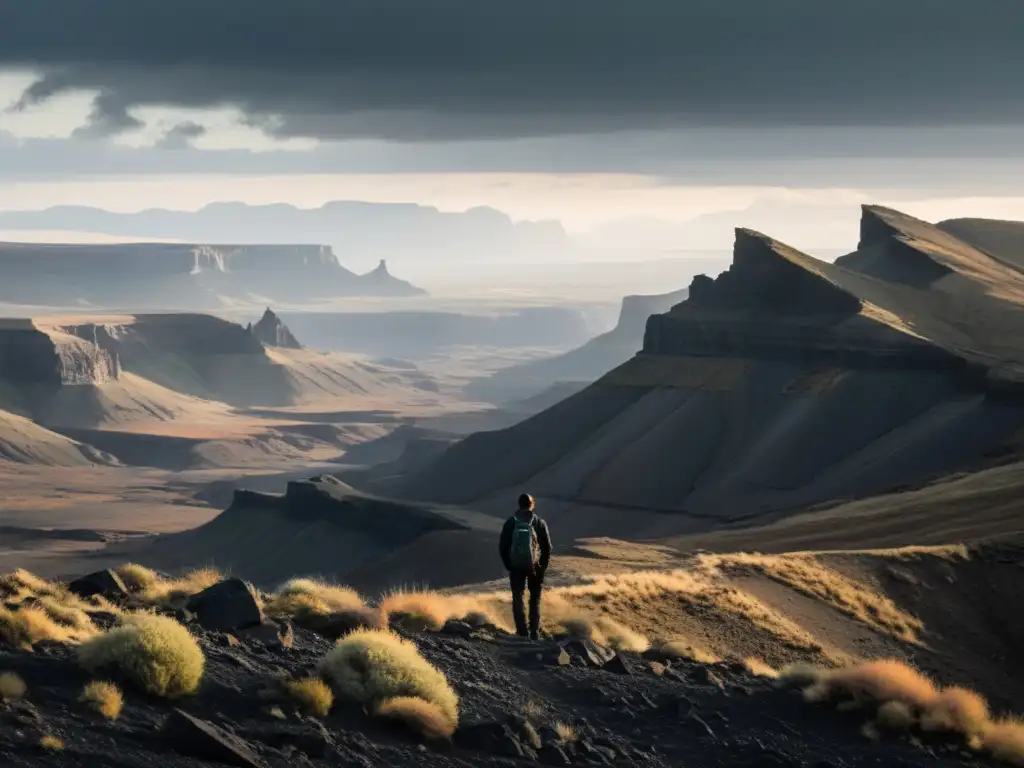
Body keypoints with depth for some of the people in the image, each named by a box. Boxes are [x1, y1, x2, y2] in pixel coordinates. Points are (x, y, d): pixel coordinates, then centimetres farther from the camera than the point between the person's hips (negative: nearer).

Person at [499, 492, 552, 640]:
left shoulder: (510, 522, -5)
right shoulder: (539, 522, -8)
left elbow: (503, 547, -1)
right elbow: (547, 546, -5)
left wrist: (508, 564, 11)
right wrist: (544, 565, 6)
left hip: (516, 566, 0)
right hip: (535, 566, 0)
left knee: (517, 598, 12)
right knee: (535, 599, 13)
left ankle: (521, 632, 7)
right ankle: (534, 632, 7)